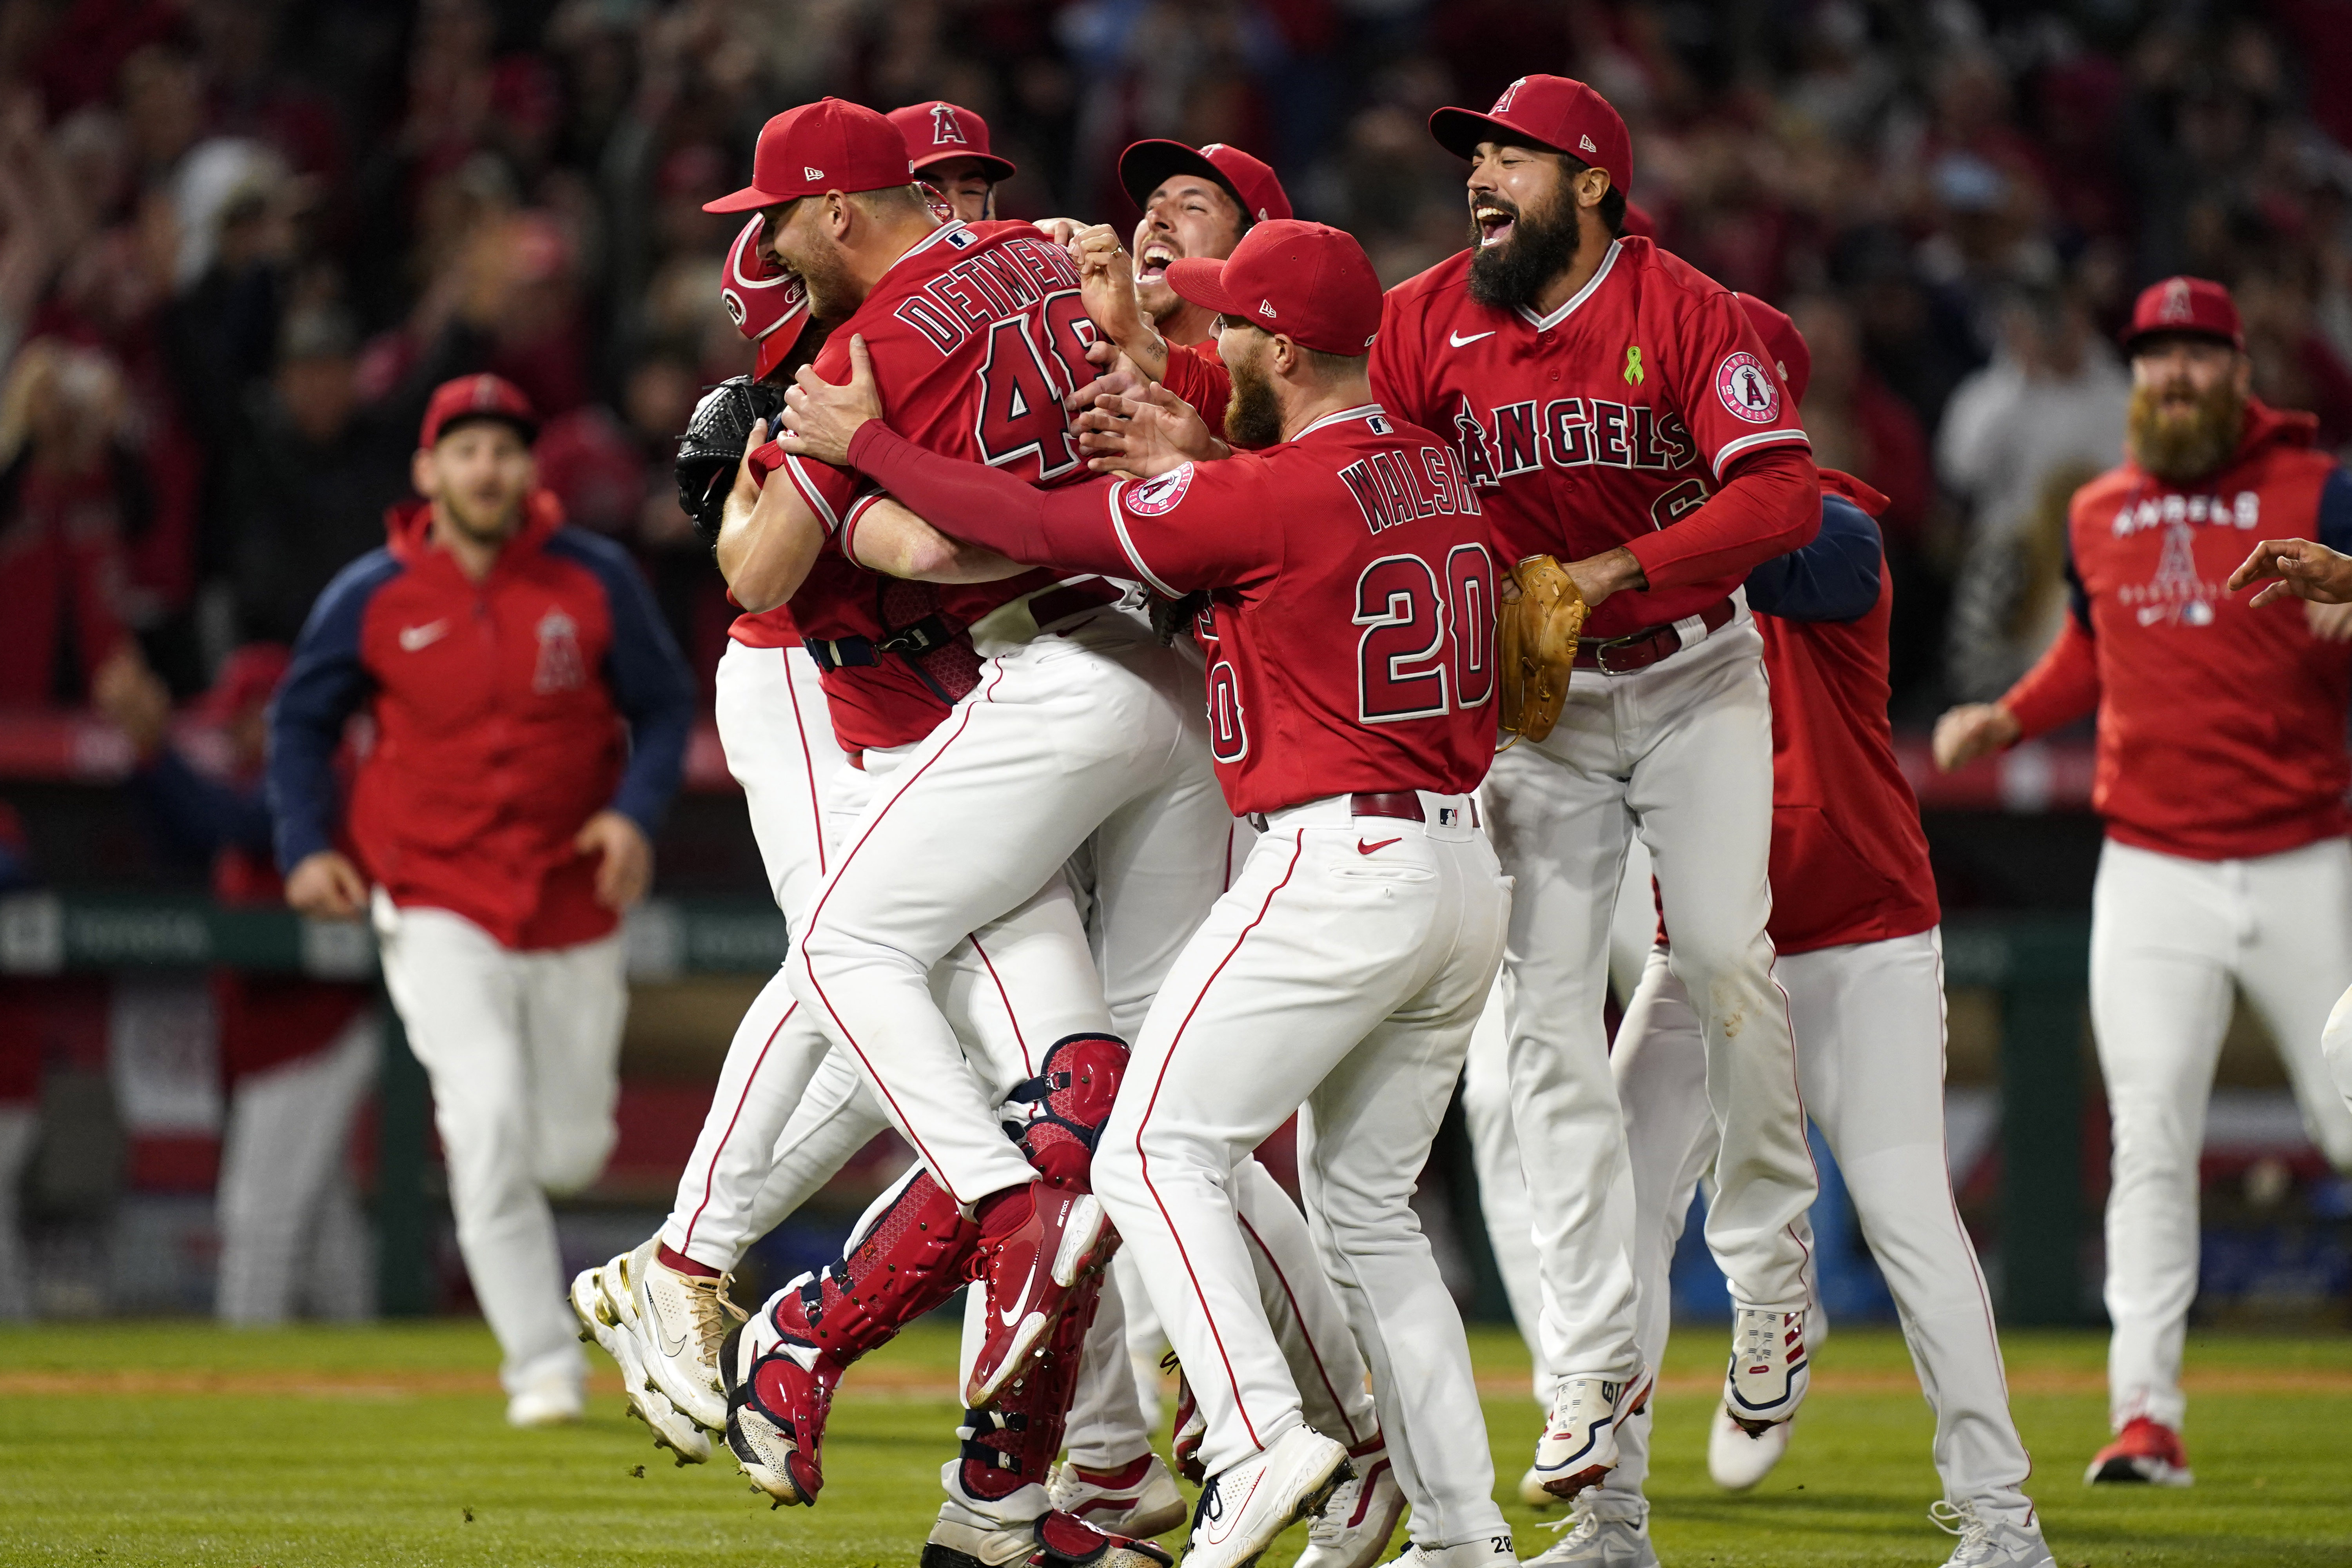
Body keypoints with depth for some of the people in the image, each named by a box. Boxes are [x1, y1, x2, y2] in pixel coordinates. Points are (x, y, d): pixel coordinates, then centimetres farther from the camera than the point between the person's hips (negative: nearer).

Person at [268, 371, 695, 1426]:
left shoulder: (595, 581, -4)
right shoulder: (372, 599, -5)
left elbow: (665, 706, 5)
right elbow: (301, 720, 8)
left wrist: (638, 812, -12)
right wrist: (306, 847, -5)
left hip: (574, 903, 2)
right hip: (438, 907, -2)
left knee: (570, 1153, 7)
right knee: (489, 1121, -19)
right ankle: (542, 1366, -12)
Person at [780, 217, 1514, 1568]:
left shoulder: (1267, 496, -13)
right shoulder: (1437, 469, 10)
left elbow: (1040, 530, -8)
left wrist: (863, 442, 1)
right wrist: (1181, 459, 18)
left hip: (1340, 868, -8)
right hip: (1470, 881, 8)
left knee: (1157, 1155, -4)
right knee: (1367, 1206, 16)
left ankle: (1262, 1441, -21)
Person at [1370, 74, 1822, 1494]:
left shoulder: (1684, 313, -13)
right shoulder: (1423, 327, -4)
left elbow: (1783, 496, -23)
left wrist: (1605, 572, -29)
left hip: (1695, 676, -2)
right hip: (1532, 693, 2)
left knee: (1724, 950, -18)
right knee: (1551, 1009, -4)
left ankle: (1770, 1261, 5)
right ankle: (1596, 1363, -1)